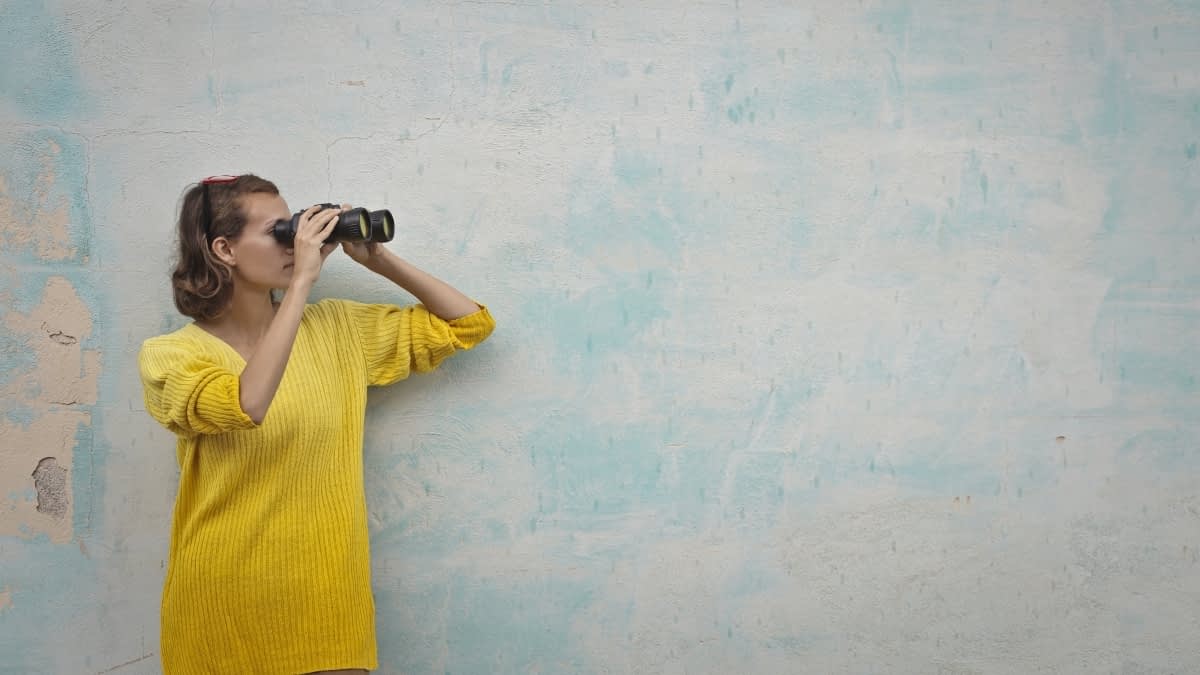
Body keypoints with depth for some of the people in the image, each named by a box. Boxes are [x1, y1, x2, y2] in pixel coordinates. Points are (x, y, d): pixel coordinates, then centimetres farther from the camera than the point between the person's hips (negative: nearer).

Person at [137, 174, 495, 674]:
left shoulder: (336, 329, 5)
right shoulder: (170, 355, -7)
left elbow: (469, 324, 8)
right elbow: (245, 406, -29)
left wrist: (379, 260, -3)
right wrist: (302, 281, -25)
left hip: (328, 599, 3)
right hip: (223, 608, -3)